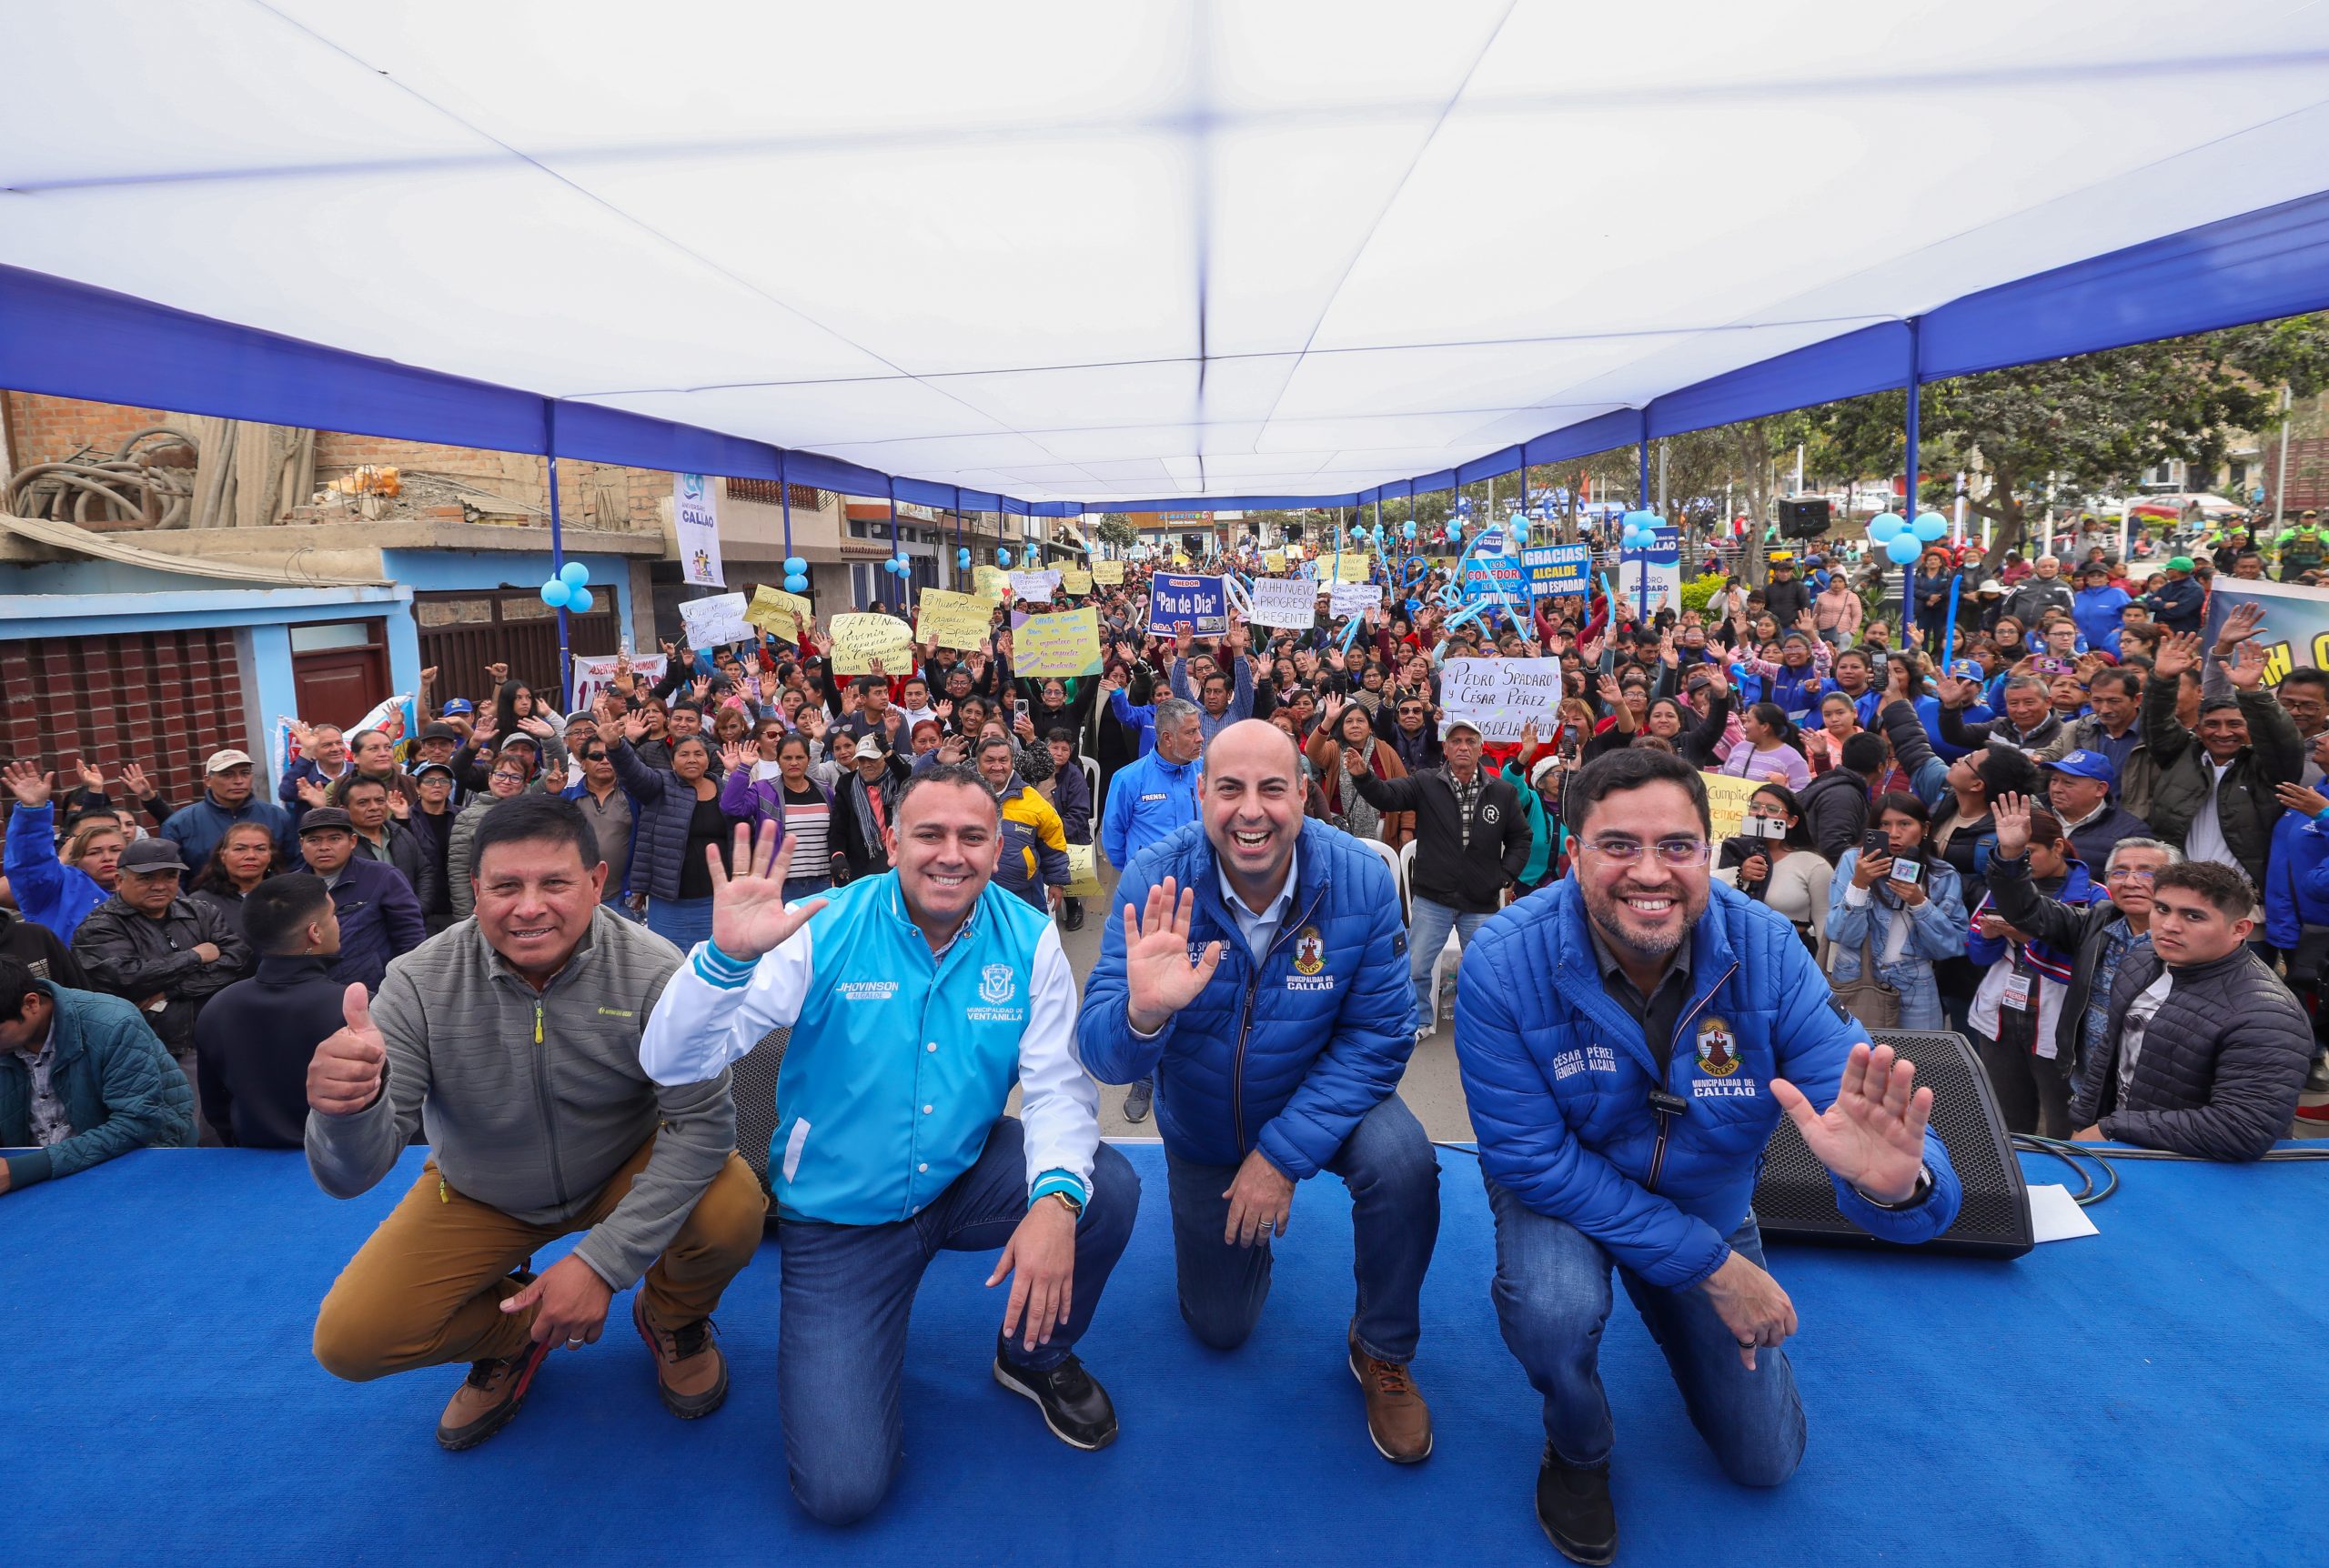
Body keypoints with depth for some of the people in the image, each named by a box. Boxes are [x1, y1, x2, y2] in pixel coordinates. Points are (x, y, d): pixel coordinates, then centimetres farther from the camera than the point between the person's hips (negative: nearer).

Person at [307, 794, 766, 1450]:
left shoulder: (651, 972, -28)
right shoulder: (422, 984, -24)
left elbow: (703, 1120, -25)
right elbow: (352, 1175, -25)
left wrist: (602, 1260, -31)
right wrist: (350, 1107, -51)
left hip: (630, 1171, -1)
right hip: (480, 1193, 2)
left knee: (734, 1212, -28)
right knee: (347, 1341, -13)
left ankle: (673, 1319, 9)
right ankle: (511, 1329, 19)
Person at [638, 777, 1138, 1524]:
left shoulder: (1028, 941, -9)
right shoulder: (823, 931, -17)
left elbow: (1059, 1085, -13)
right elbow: (671, 1063, -21)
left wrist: (1057, 1195, -34)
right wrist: (727, 956, -41)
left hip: (965, 1178, 3)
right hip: (841, 1214, -2)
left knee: (1107, 1186, -25)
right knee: (841, 1488, -11)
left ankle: (1035, 1356, 7)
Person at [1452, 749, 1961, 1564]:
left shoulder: (1766, 951, -26)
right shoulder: (1504, 963, -32)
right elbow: (1531, 1156, -27)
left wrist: (1894, 1183, -56)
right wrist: (1708, 1262, -28)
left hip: (1707, 1200, 3)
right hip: (1561, 1190, -2)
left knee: (1766, 1460, 12)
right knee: (1553, 1306, -36)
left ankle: (1670, 1315, 44)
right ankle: (1576, 1450, 2)